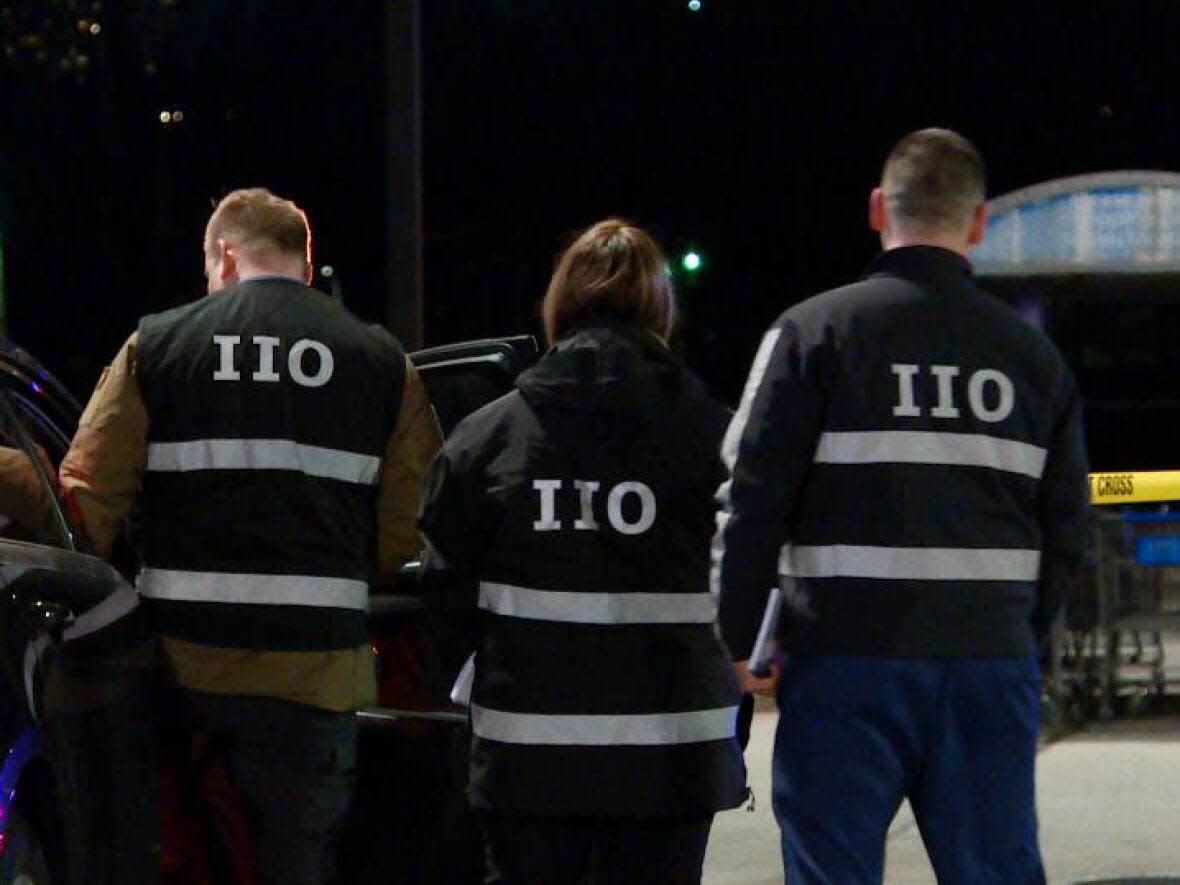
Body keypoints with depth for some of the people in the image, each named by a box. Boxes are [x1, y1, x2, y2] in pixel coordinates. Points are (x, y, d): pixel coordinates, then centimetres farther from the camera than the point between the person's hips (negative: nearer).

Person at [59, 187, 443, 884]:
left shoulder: (156, 347, 3)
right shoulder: (382, 363, 4)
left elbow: (89, 496, -1)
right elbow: (411, 526, -1)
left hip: (181, 662, 0)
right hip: (314, 669, 0)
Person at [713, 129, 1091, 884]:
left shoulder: (815, 332, -3)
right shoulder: (1034, 354, 8)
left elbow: (752, 503, -6)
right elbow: (1066, 531, 10)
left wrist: (735, 643, 2)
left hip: (848, 660, -3)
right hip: (993, 665, 3)